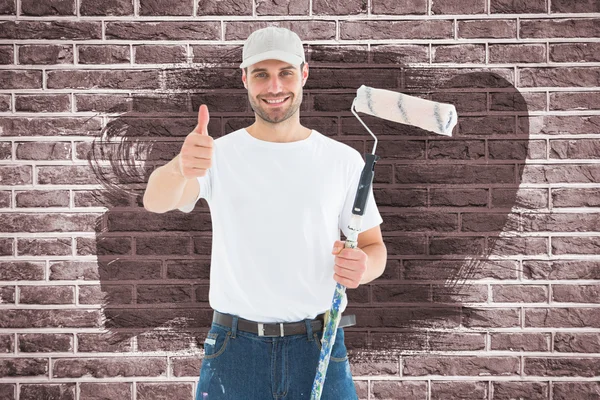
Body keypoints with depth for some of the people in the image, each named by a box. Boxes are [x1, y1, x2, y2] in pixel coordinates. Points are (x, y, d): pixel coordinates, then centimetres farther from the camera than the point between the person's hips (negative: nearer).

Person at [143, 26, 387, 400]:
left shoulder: (344, 160, 0)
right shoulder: (218, 154, -3)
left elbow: (374, 247, 6)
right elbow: (156, 201, -20)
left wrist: (362, 267, -18)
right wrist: (179, 167, -43)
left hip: (319, 346, 1)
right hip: (233, 346, 0)